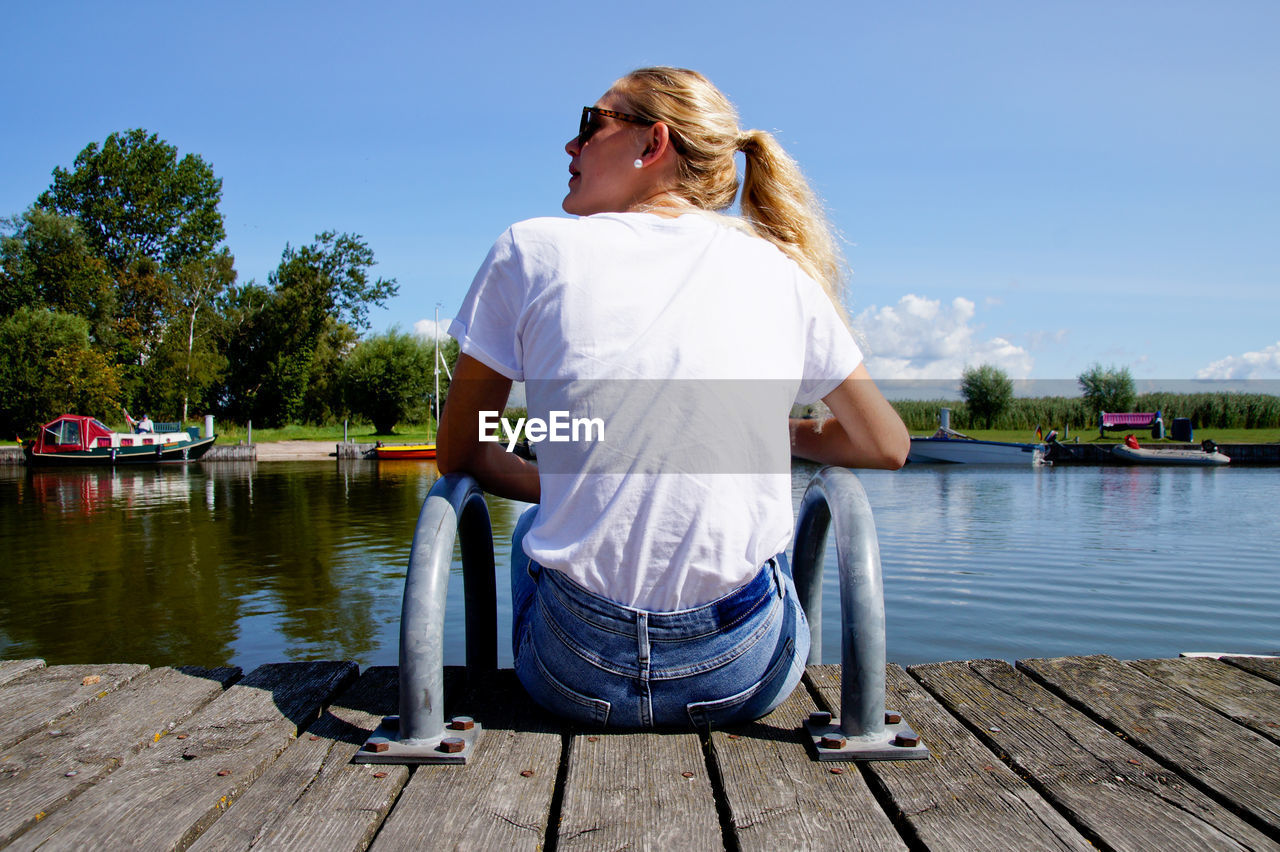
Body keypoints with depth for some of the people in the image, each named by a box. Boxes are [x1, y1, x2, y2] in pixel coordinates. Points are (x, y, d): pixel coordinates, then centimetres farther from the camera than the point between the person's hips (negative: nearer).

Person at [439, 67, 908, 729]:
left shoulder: (531, 251, -1)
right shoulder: (779, 270, 3)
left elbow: (458, 456, 8)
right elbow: (886, 446, 13)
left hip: (581, 677, 0)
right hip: (747, 676, 1)